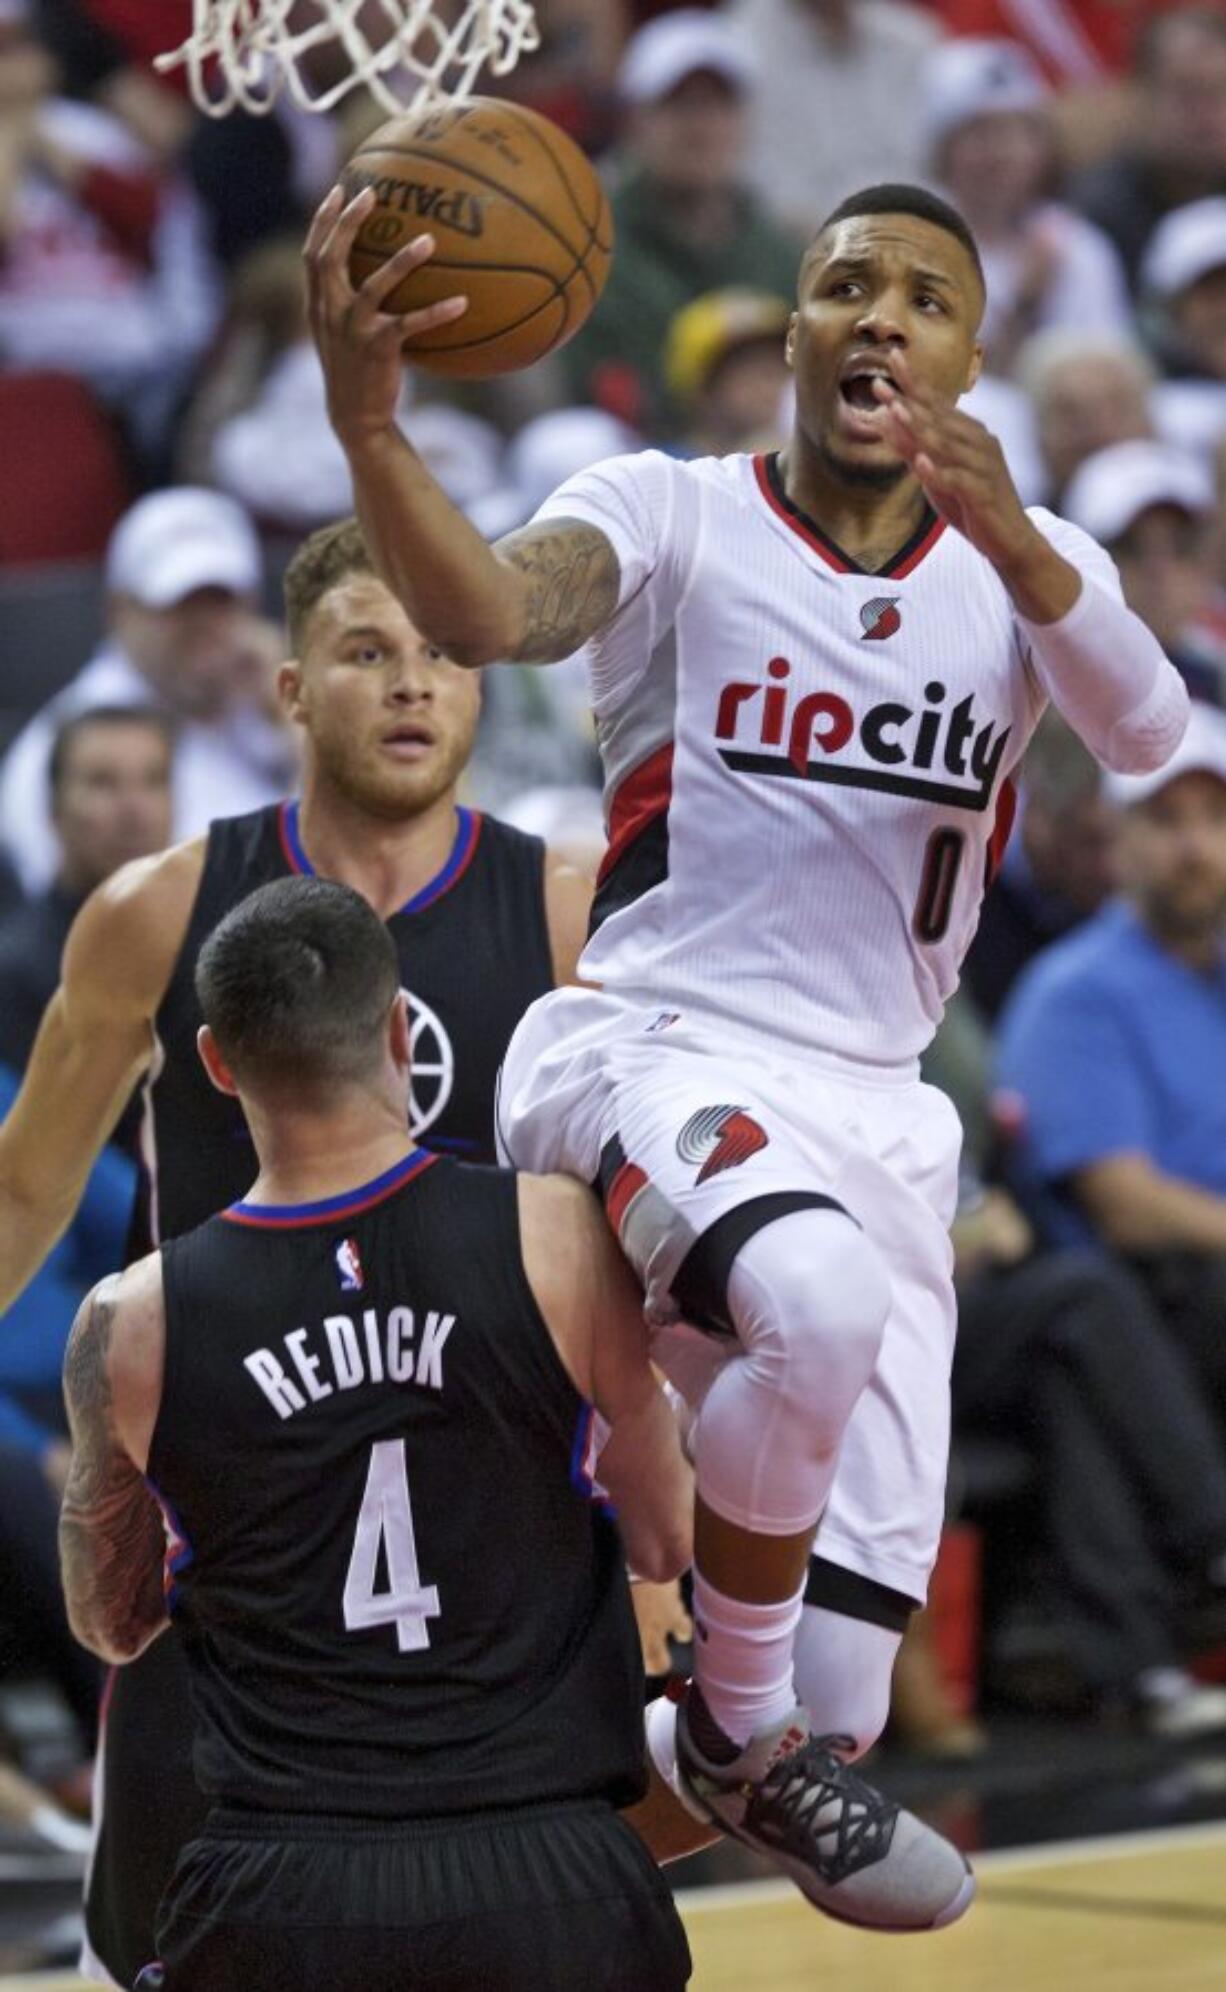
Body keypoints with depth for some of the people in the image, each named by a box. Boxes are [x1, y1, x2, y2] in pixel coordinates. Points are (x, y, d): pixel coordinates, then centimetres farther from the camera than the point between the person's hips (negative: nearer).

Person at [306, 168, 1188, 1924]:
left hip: (870, 1106, 4)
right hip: (653, 1046, -4)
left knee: (840, 1691, -4)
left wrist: (1010, 540, -34)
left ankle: (774, 1747, 32)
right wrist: (367, 424, -45)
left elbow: (1143, 735, -15)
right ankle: (738, 1727, -15)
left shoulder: (1026, 565, 7)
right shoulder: (677, 516, -3)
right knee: (822, 1301, -38)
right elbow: (490, 610, -25)